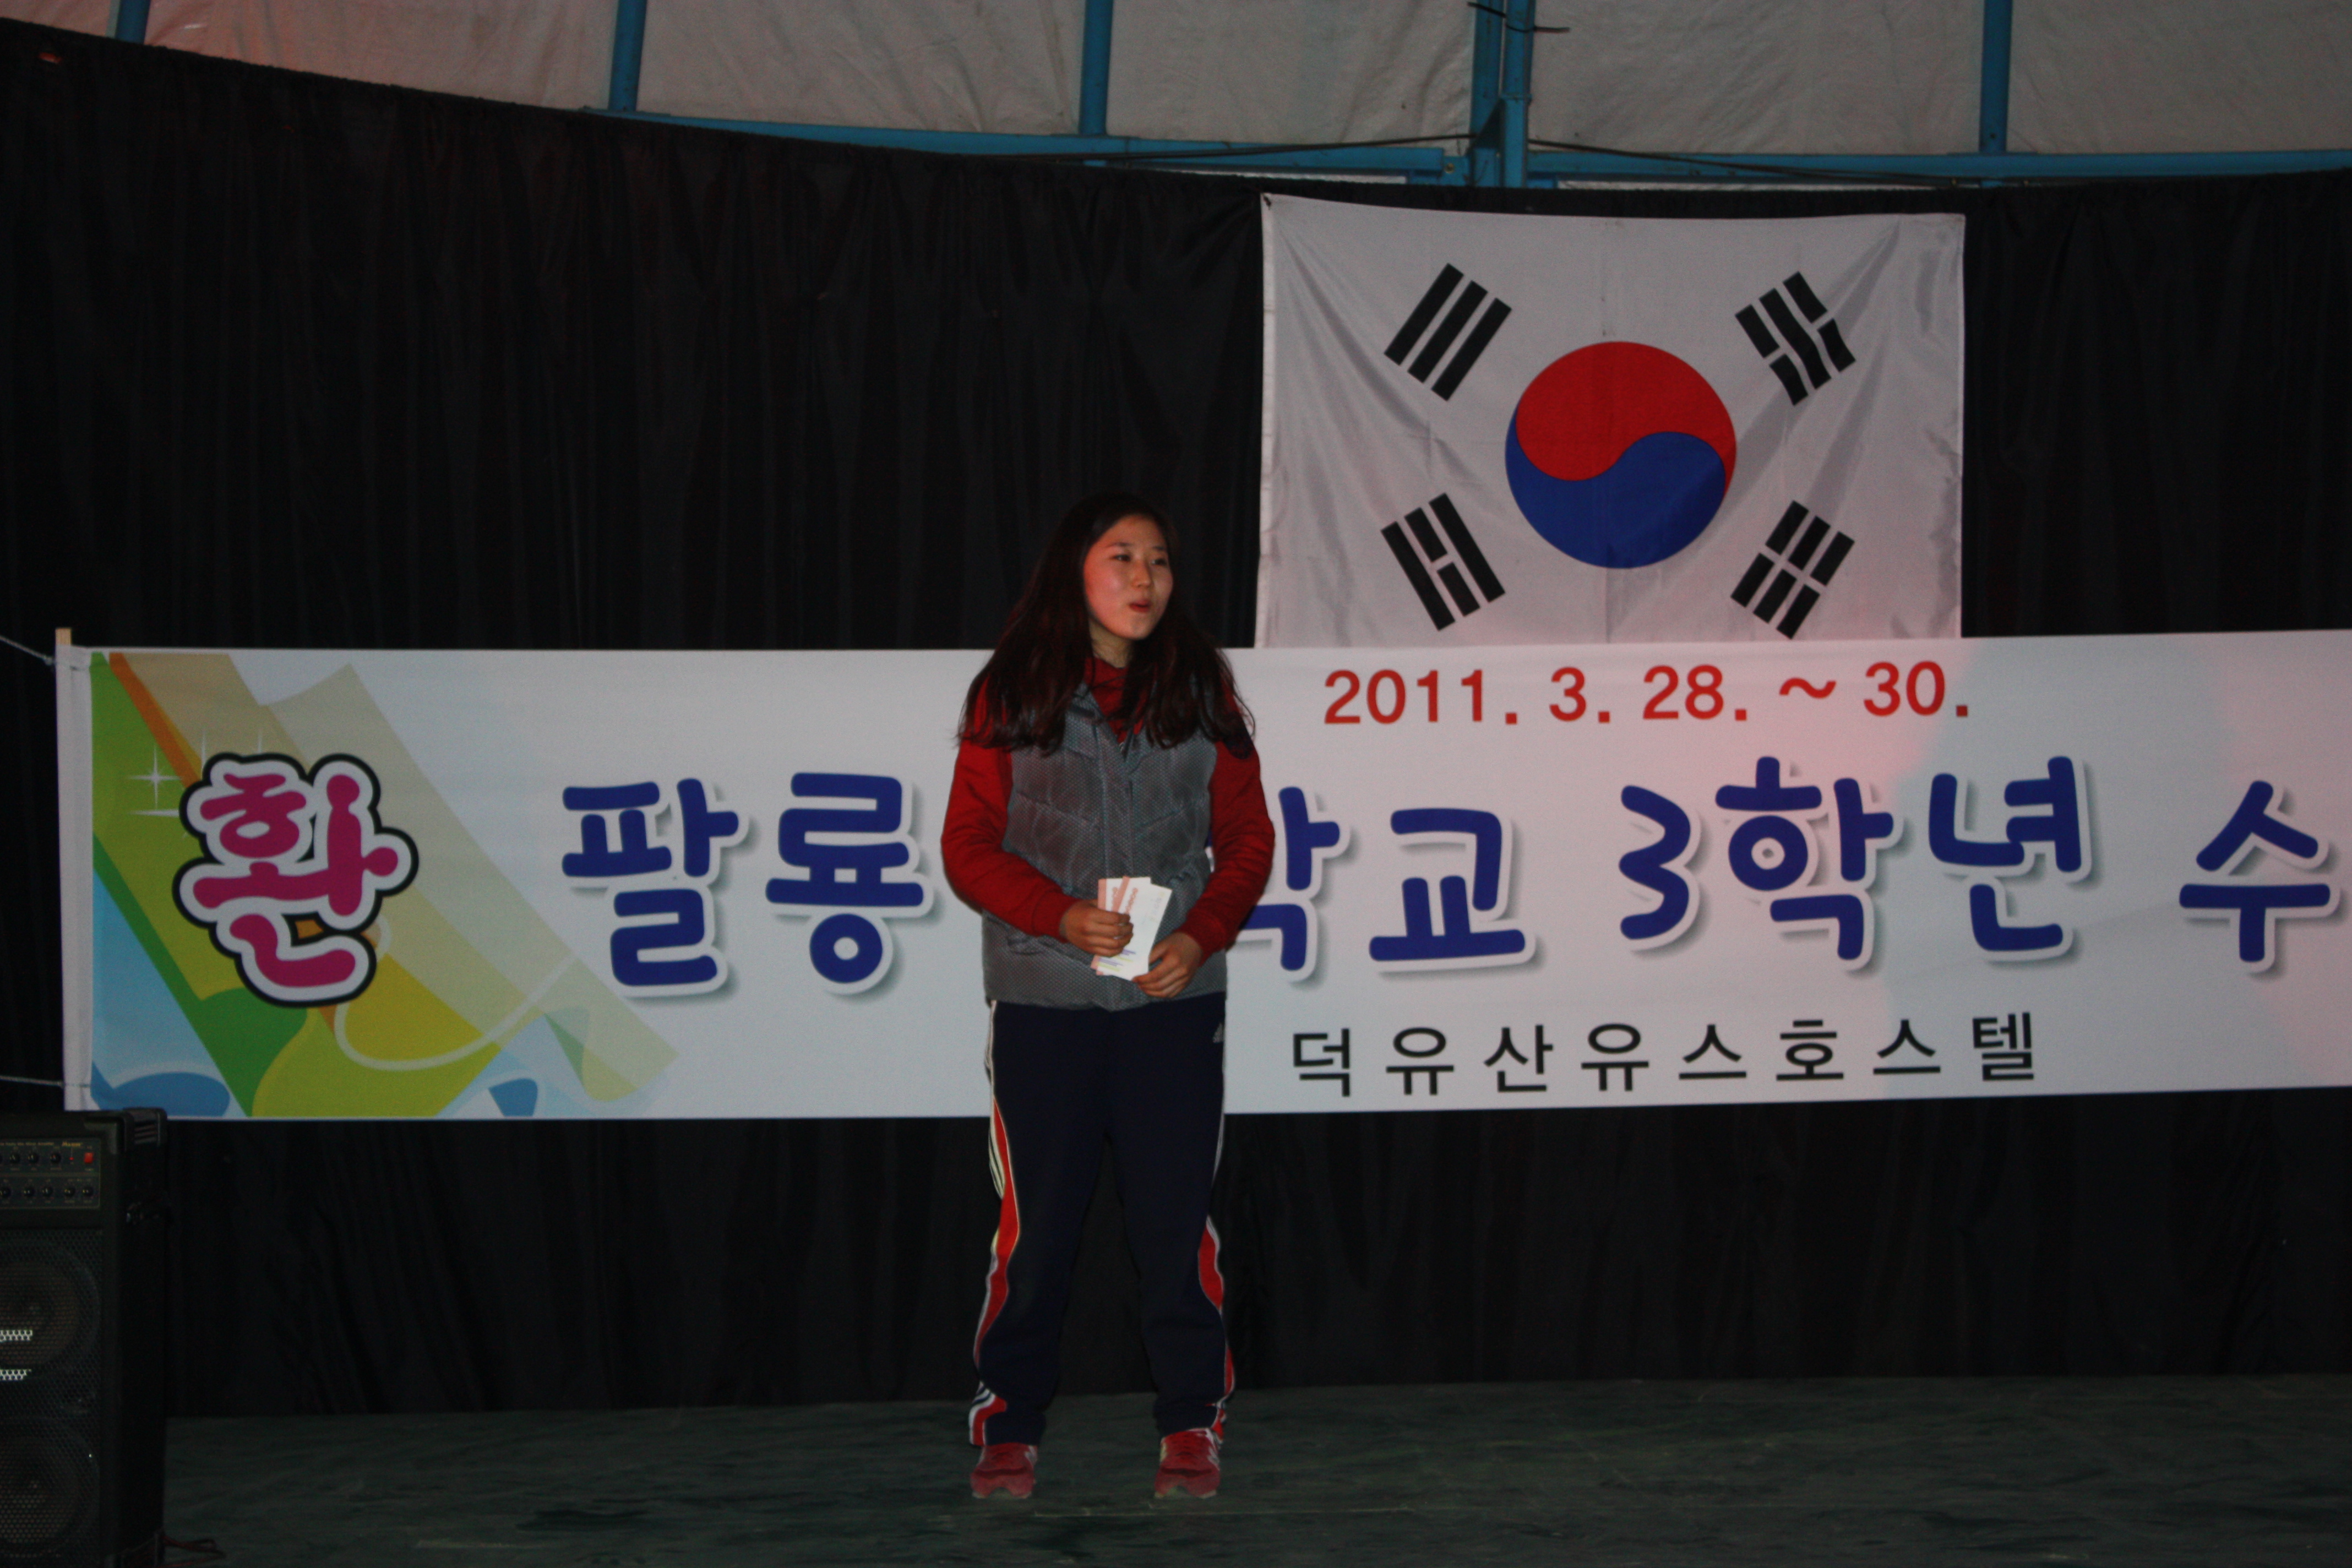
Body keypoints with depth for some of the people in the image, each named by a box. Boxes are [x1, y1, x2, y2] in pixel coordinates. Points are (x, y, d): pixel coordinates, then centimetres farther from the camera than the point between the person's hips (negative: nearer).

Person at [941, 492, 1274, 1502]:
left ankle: (1191, 1425, 14)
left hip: (1173, 1000, 1)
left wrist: (1201, 936, -7)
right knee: (1035, 1219, 4)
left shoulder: (1201, 690, 6)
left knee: (1175, 1216, 1)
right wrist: (1061, 916, -13)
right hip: (1042, 1001, -1)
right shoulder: (1011, 696, 2)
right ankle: (1009, 1427, 16)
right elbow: (968, 845, 2)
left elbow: (1247, 839, 9)